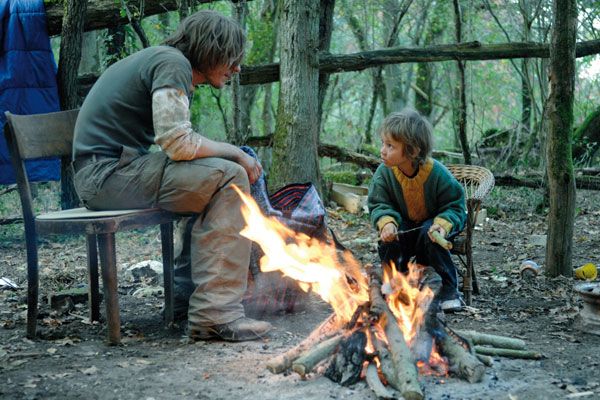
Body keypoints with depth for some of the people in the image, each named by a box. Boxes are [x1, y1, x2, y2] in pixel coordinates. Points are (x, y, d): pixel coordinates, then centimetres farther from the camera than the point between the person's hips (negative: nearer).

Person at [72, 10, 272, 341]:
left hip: (103, 174, 10)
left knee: (209, 182, 20)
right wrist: (235, 153, -8)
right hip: (108, 172, -10)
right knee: (230, 178, -16)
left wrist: (231, 155, 6)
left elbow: (175, 141, 17)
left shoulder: (159, 60, 22)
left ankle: (187, 288, 20)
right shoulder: (173, 62, -10)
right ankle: (216, 313, -21)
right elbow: (177, 142, -22)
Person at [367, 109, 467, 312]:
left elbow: (454, 206, -14)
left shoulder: (437, 173, -24)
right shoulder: (384, 173, -16)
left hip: (433, 221, -2)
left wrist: (443, 224, -36)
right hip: (406, 225, 2)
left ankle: (447, 289, -18)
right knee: (388, 241, -28)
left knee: (429, 235, -35)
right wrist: (387, 222, -32)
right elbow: (379, 205, -8)